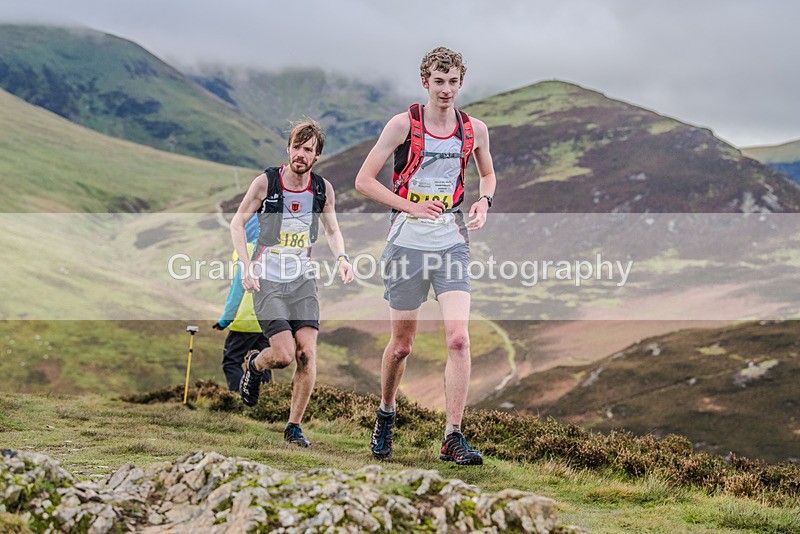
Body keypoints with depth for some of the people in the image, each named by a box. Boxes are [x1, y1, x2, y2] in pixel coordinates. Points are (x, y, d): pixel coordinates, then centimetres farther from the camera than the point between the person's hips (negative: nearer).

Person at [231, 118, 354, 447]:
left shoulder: (323, 189, 1)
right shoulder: (266, 182, -8)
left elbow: (332, 230, 17)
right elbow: (237, 223, 2)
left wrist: (341, 257, -3)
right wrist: (247, 266, -9)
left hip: (303, 280, 3)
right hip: (267, 281, -3)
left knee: (307, 354, -9)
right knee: (284, 355, -14)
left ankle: (294, 427, 6)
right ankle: (254, 364, 23)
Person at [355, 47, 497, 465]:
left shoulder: (474, 129, 5)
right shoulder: (404, 124, -5)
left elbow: (487, 173, 24)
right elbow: (364, 180, -5)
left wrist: (484, 202, 2)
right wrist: (411, 206, -16)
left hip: (452, 242, 2)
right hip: (407, 242, -2)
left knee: (458, 338, -14)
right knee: (402, 344, 8)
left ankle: (453, 437, -8)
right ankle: (386, 414, 35)